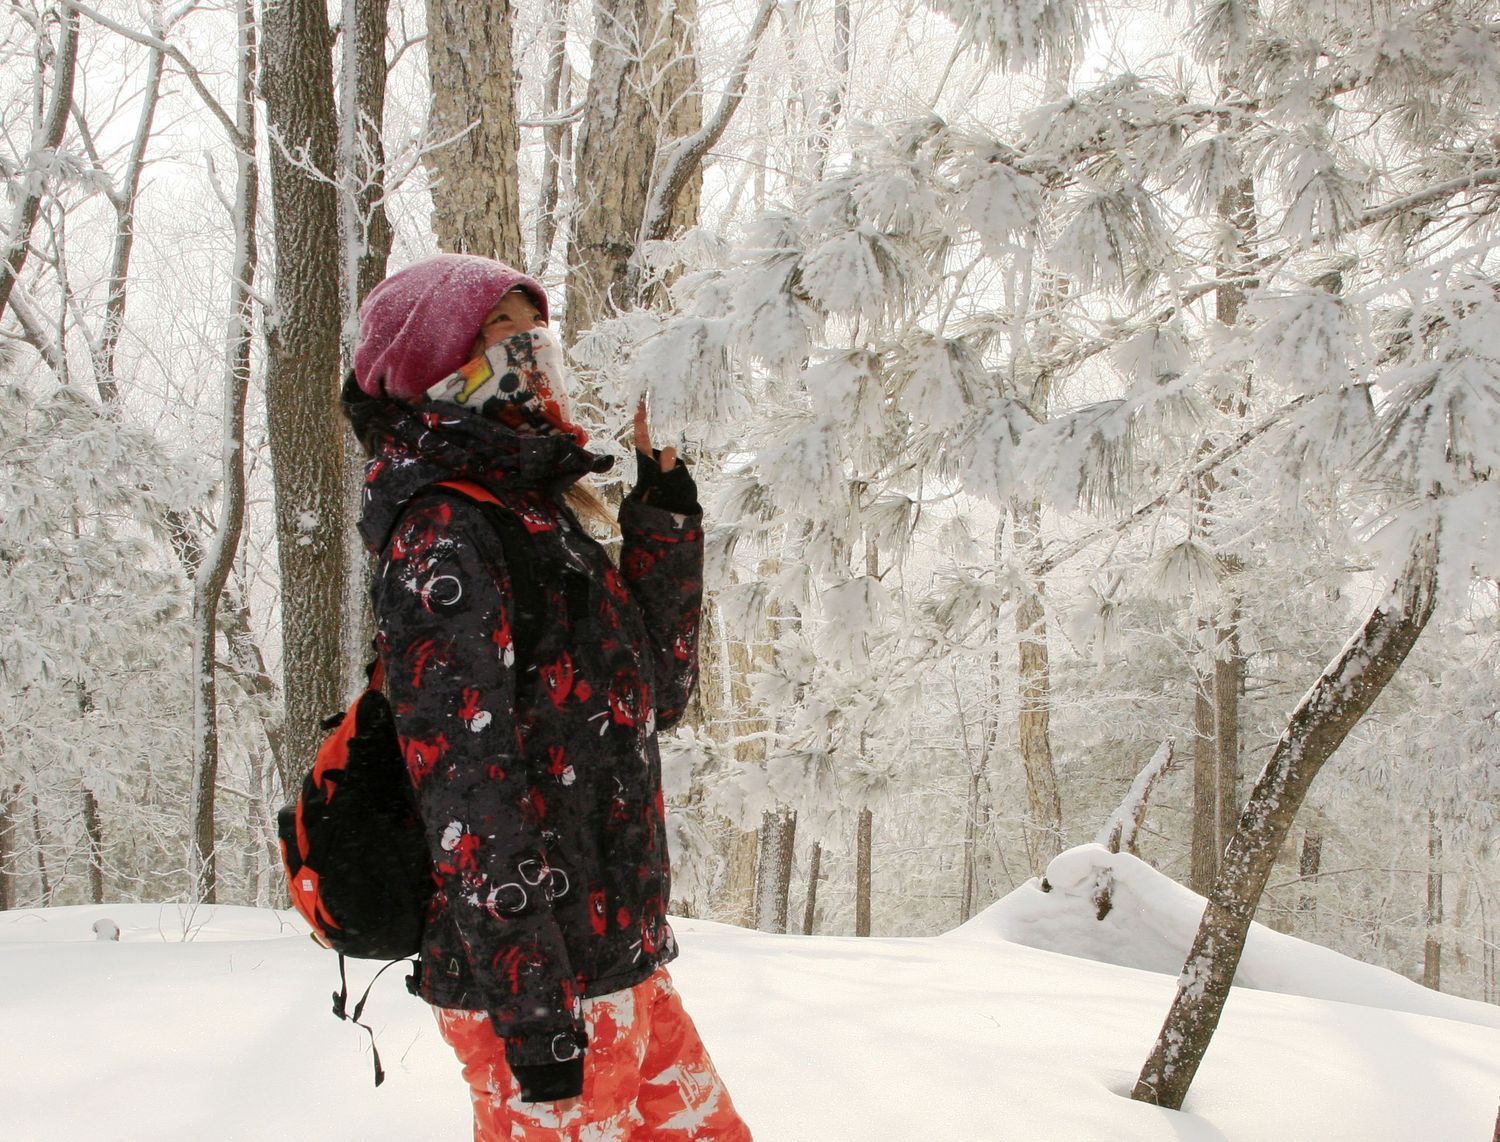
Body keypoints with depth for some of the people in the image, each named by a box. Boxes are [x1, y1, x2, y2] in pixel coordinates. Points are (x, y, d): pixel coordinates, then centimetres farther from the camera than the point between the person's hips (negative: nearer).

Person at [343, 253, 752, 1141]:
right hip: (545, 987, -9)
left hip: (619, 961, 9)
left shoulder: (535, 517, 14)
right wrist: (532, 1007, -21)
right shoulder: (443, 533, -13)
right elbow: (464, 782, -19)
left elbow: (656, 690, 18)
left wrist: (666, 503, 12)